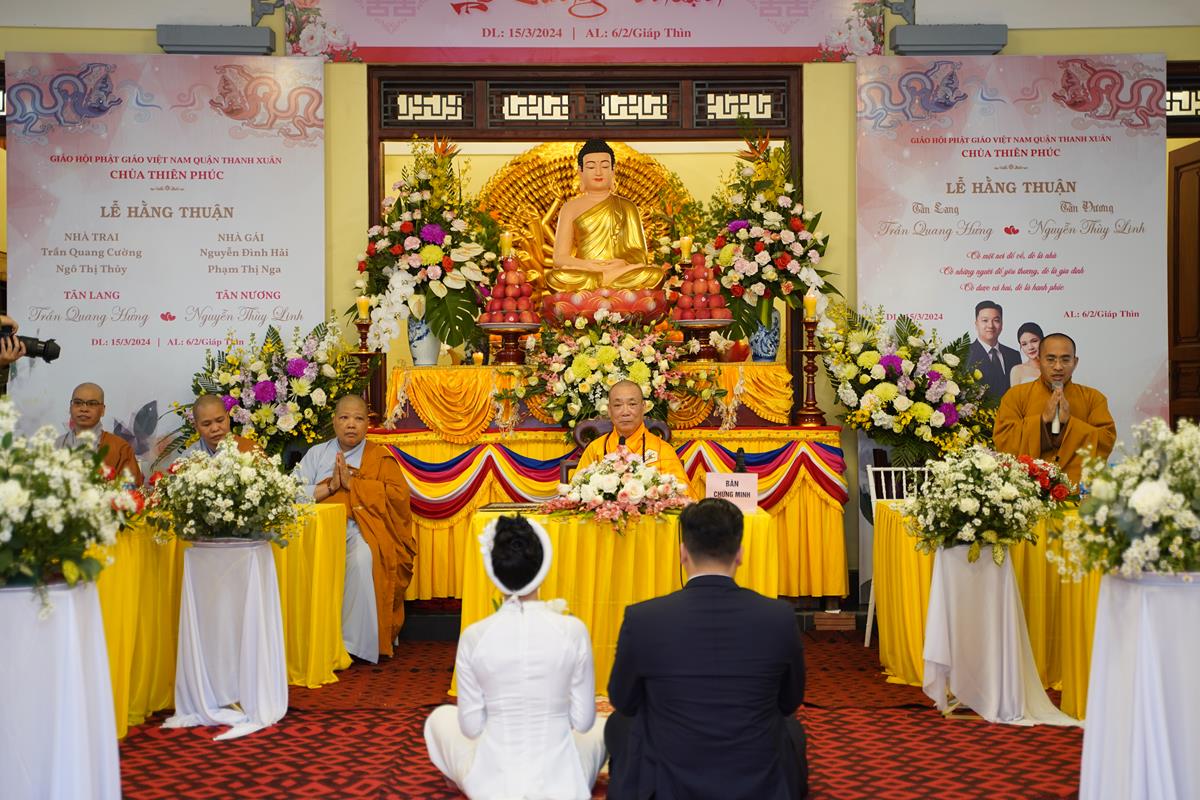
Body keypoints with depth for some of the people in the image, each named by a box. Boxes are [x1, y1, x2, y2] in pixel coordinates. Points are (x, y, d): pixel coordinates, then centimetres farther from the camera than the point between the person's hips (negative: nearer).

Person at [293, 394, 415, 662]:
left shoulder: (380, 456, 15)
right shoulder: (317, 453, 21)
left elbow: (398, 494, -2)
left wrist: (352, 483, -6)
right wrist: (329, 487, -7)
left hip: (361, 527, -2)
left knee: (362, 558, -35)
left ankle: (351, 642, -27)